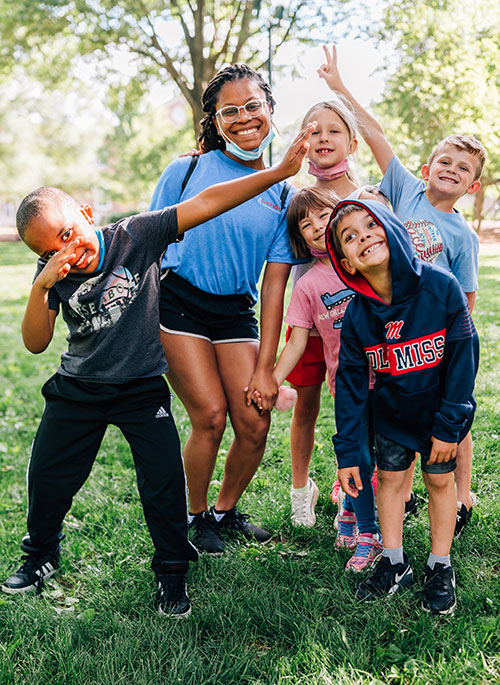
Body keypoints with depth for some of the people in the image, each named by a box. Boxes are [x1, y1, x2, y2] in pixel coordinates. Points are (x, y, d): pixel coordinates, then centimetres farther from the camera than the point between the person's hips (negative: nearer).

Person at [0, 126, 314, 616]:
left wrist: (278, 172, -26)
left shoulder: (135, 237, -17)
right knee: (48, 477, 10)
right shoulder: (53, 275, -9)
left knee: (164, 479, -8)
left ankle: (172, 568, 14)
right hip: (78, 390, 3)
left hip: (142, 387, -2)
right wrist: (42, 288, -29)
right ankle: (42, 554, 36)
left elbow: (206, 204, -23)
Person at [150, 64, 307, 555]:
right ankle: (196, 518, 14)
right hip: (178, 303, -3)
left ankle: (227, 510, 24)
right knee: (210, 415, -11)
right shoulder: (186, 171, -2)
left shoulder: (281, 195, 4)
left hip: (237, 312, 3)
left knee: (254, 424, -4)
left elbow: (274, 286, 2)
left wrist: (265, 367, -2)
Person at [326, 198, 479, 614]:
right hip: (392, 414, 2)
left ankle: (440, 568, 27)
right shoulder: (356, 316, -19)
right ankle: (394, 563, 30)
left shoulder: (440, 287, -27)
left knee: (439, 481, 10)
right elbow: (350, 385, -10)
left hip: (441, 410, -2)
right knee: (389, 478, 12)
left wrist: (449, 425, -17)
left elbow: (464, 357, -19)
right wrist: (347, 454, -9)